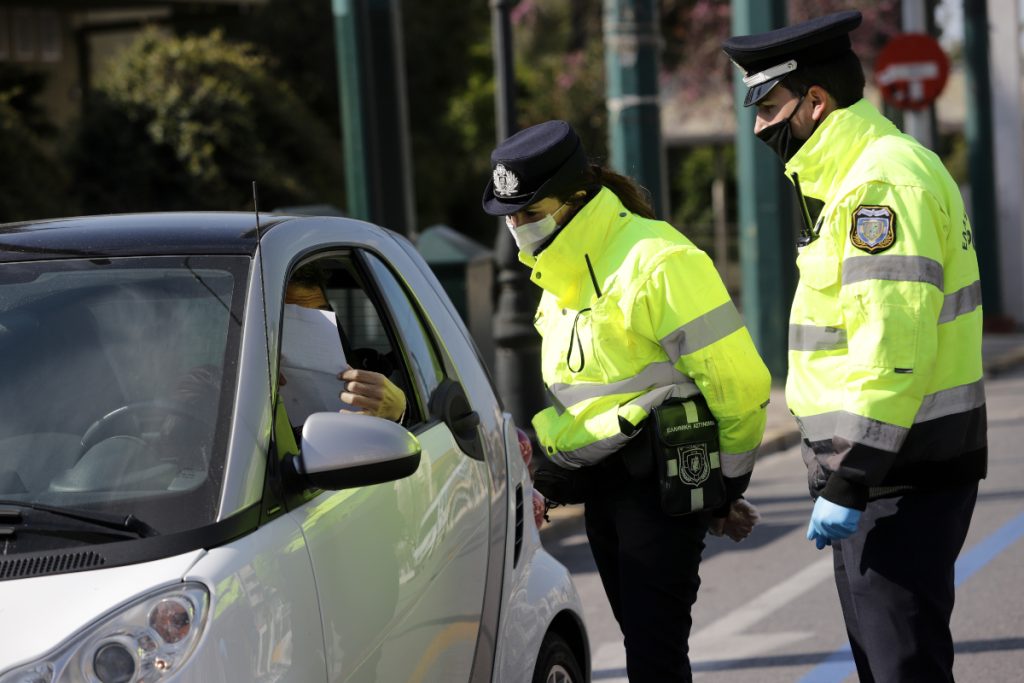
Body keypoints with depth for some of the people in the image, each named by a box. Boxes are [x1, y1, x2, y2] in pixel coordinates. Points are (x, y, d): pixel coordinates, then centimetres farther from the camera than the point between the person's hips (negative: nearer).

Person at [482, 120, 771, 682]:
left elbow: (737, 379, -16)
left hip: (660, 480, -9)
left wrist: (729, 481, -6)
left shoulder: (655, 261, -17)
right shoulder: (561, 269, 12)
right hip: (599, 484, 9)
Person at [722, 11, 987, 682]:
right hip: (884, 475, 11)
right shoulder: (855, 179, 17)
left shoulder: (883, 181, -18)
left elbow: (893, 348, -25)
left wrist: (848, 483, -25)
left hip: (901, 476, -11)